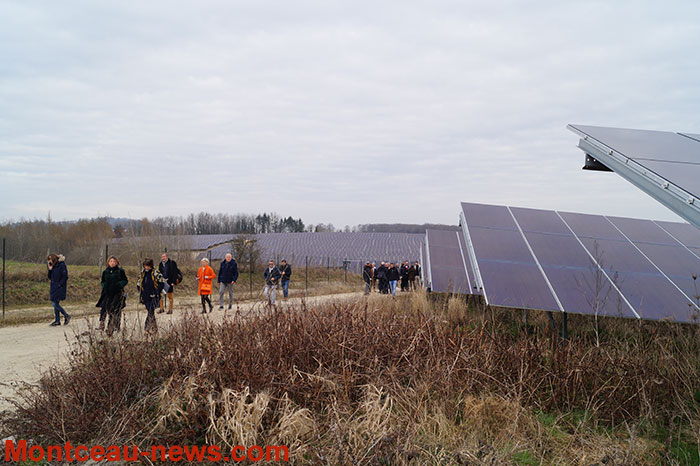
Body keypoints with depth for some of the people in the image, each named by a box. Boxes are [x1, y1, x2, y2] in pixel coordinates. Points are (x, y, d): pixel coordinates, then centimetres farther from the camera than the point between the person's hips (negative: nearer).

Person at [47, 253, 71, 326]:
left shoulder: (62, 265, -13)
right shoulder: (53, 266, 12)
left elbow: (65, 277, -15)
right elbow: (50, 277, 14)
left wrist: (59, 285, -16)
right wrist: (50, 270, -1)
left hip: (59, 288, -8)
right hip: (53, 287, 8)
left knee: (55, 304, -11)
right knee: (55, 304, 9)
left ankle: (66, 316, 4)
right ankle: (57, 320, 15)